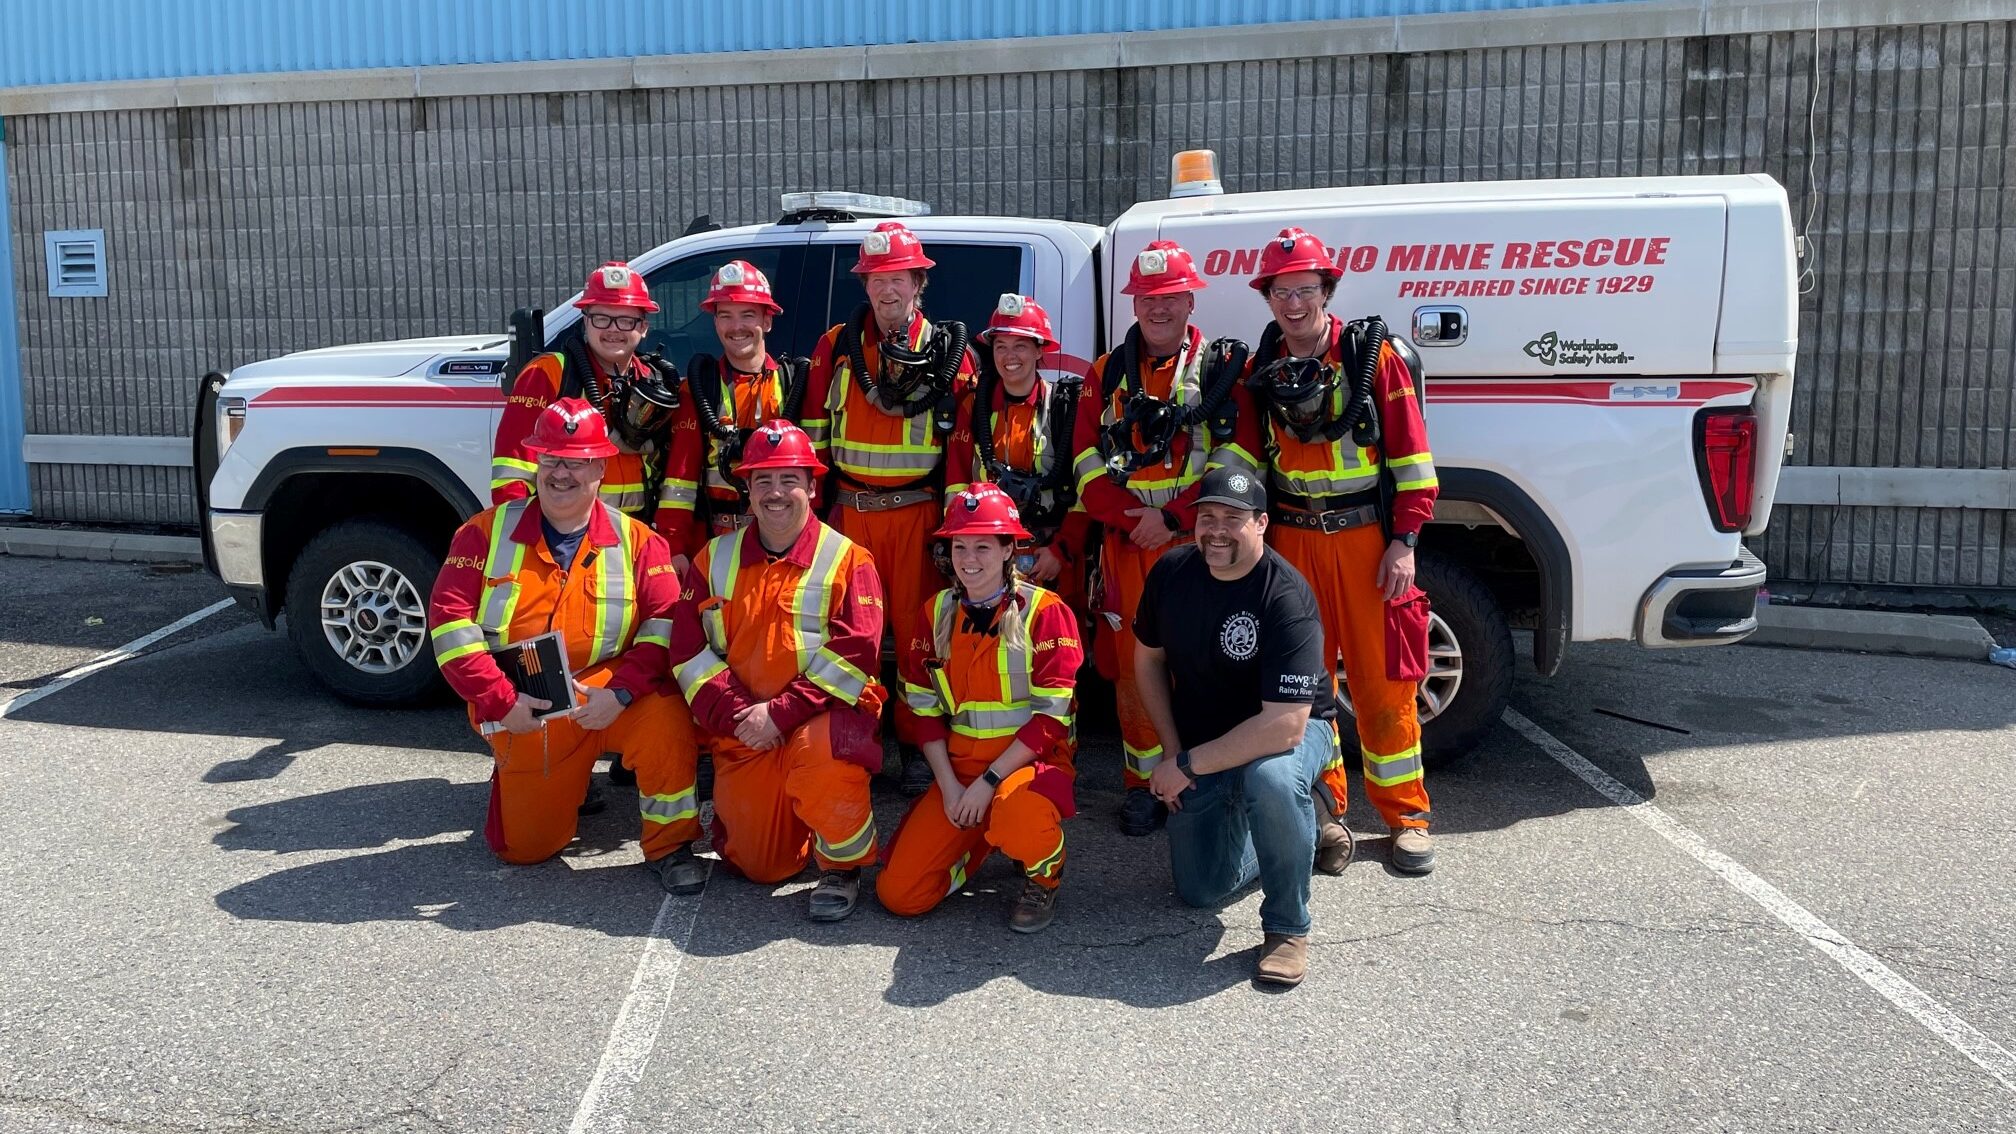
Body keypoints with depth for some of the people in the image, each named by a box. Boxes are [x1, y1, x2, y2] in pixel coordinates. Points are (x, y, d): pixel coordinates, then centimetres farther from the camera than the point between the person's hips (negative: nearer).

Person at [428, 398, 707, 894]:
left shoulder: (636, 540, -3)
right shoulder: (487, 531, -2)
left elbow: (666, 623, -10)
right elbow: (449, 620, -8)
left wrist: (620, 692, -25)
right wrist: (501, 701, -18)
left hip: (604, 696, -2)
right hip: (521, 716, 2)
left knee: (664, 716, -34)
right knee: (524, 848, 7)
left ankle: (670, 844, -12)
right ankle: (563, 786, 40)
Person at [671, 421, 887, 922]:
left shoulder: (846, 559, -3)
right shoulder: (716, 558, 8)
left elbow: (854, 652, -13)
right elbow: (692, 648, 1)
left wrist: (781, 712, -20)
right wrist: (738, 714, -13)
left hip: (822, 712, -4)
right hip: (742, 729, 4)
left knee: (819, 753, -39)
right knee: (757, 864, 2)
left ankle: (842, 866, -11)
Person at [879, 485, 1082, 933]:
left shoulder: (1045, 611, -9)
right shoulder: (937, 613, 6)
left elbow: (1050, 716, -13)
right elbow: (925, 710, 7)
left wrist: (988, 782, -18)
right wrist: (948, 784, -6)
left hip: (1031, 761, -4)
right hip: (958, 765, 4)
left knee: (1016, 816, -40)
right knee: (898, 894, -9)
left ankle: (1044, 876, -2)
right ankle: (982, 837, 20)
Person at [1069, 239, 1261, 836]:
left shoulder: (1222, 366, 4)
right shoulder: (1108, 374, 12)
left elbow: (1238, 458, -6)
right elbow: (1088, 462, 5)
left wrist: (1172, 517, -13)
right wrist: (1132, 517, -10)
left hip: (1200, 544, -2)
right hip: (1127, 546, 3)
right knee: (1134, 668, 6)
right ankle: (1145, 784, 18)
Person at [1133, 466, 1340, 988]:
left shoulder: (1285, 597, -30)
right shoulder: (1172, 571, -11)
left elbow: (1285, 725, -36)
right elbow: (1148, 659, 4)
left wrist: (1187, 767, -30)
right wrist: (1172, 751, -5)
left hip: (1291, 730, -5)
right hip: (1201, 741, 5)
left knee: (1270, 778, -41)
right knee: (1201, 890, 6)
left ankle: (1287, 927, -19)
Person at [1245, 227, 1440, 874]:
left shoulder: (1375, 355, -3)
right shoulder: (1262, 368, 8)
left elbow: (1411, 451, -4)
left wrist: (1404, 542, -9)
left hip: (1366, 537, -3)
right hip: (1291, 540, 3)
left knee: (1381, 680, 0)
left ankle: (1405, 814, 14)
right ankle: (1322, 810, 20)